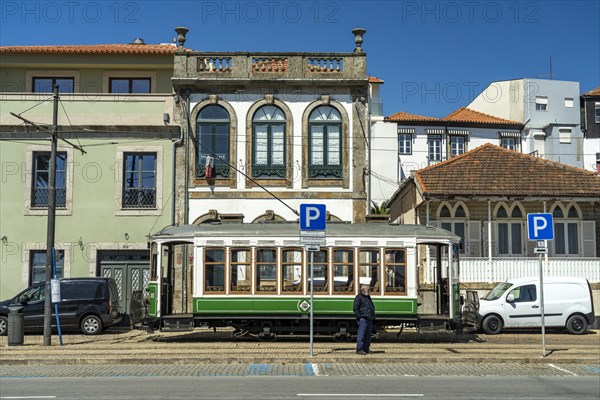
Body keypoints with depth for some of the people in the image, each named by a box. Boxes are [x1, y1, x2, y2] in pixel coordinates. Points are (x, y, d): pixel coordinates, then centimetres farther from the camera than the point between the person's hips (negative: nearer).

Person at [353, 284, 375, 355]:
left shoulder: (368, 297, 21)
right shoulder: (359, 297, -5)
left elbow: (372, 307, 29)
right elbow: (356, 309, -12)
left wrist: (373, 316, 17)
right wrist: (360, 317, -16)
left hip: (369, 319, 9)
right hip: (363, 319, -9)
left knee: (368, 335, 9)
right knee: (361, 334, -12)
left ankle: (366, 349, 15)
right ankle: (359, 349, -13)